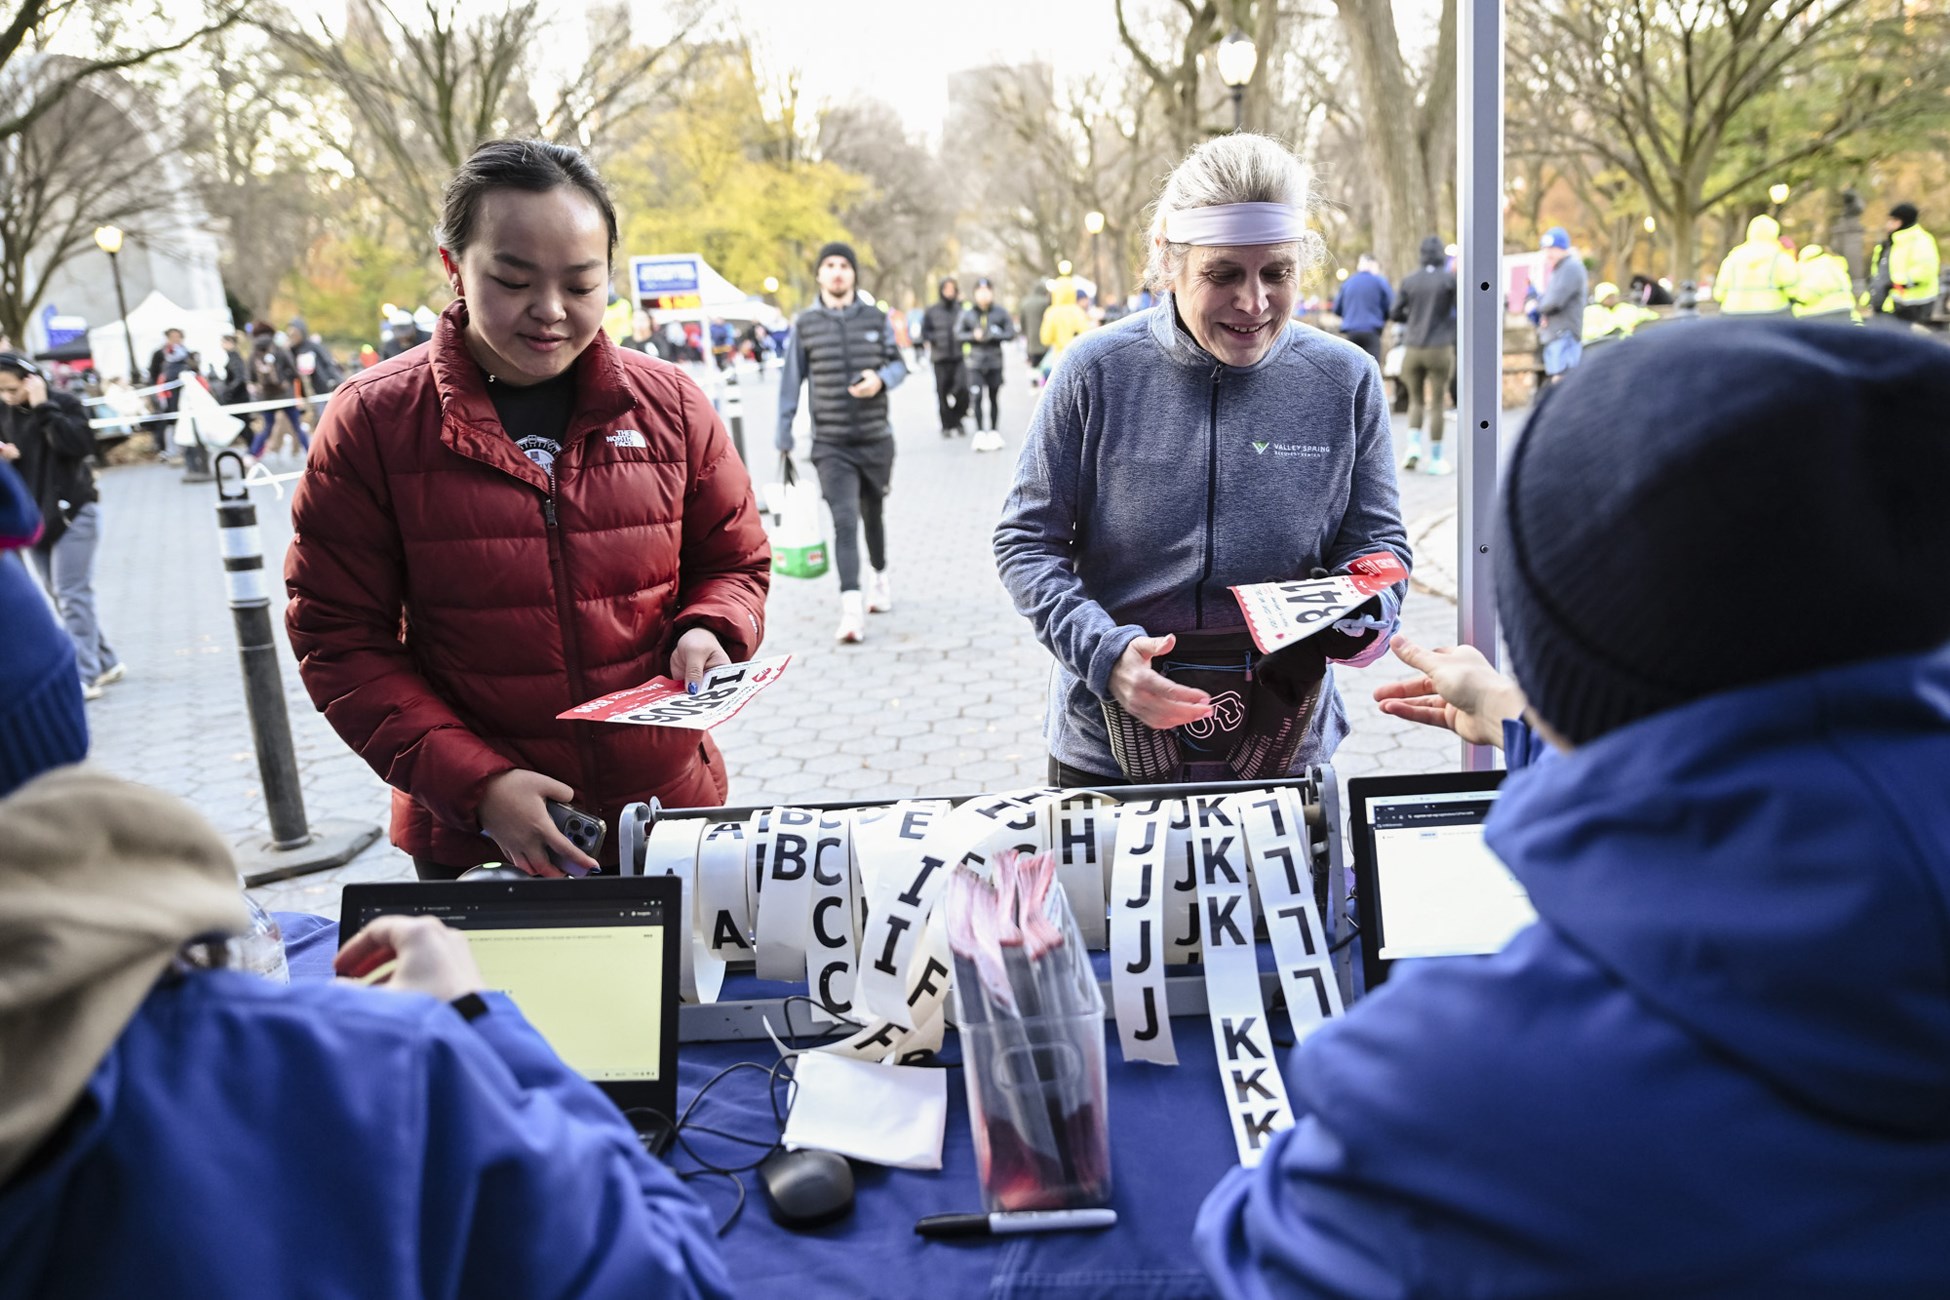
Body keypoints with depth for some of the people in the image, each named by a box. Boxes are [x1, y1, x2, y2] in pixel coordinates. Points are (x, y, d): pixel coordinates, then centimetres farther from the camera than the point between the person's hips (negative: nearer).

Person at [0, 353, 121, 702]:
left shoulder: (65, 404, -8)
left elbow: (79, 444, -23)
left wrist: (43, 407, -22)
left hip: (72, 513, -6)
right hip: (33, 516, 6)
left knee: (73, 596, -9)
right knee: (62, 596, 10)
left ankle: (84, 677, -7)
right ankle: (106, 663, 20)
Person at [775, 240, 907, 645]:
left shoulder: (876, 319, 2)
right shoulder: (805, 324, 0)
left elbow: (898, 364, 8)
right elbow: (792, 380, 4)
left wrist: (881, 379, -16)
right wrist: (783, 436, 5)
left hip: (875, 439, 2)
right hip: (831, 444, -2)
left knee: (873, 514, 17)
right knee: (844, 521, -13)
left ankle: (879, 577, 42)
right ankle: (851, 608, -18)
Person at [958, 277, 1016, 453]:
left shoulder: (1000, 313, 1)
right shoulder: (967, 314, 2)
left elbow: (1011, 332, 0)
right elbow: (958, 334, 6)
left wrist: (995, 335, -14)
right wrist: (973, 336, -11)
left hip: (995, 361, 0)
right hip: (976, 362, 0)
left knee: (994, 398, 7)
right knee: (977, 396, -11)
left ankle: (994, 432, 17)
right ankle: (979, 432, -6)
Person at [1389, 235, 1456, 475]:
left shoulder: (1410, 281, 2)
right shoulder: (1450, 279, -6)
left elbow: (1395, 313, 7)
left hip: (1412, 348, 2)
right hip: (1440, 348, -2)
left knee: (1416, 399, 17)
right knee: (1436, 403, 4)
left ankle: (1414, 446, 2)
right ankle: (1436, 459, 9)